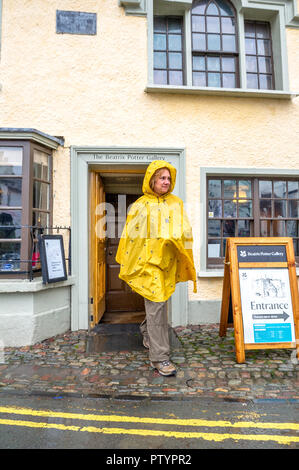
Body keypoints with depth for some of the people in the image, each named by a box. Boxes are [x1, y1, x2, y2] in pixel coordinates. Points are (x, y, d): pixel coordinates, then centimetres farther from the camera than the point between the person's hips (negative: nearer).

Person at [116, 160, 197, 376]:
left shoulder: (176, 203, 11)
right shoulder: (140, 205, 2)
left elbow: (185, 232, 11)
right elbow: (130, 235, 5)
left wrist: (188, 260, 6)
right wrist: (126, 263, 6)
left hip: (168, 260, 4)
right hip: (147, 261, -4)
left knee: (158, 301, 16)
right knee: (156, 304, -8)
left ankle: (147, 333, 44)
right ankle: (159, 357, 0)